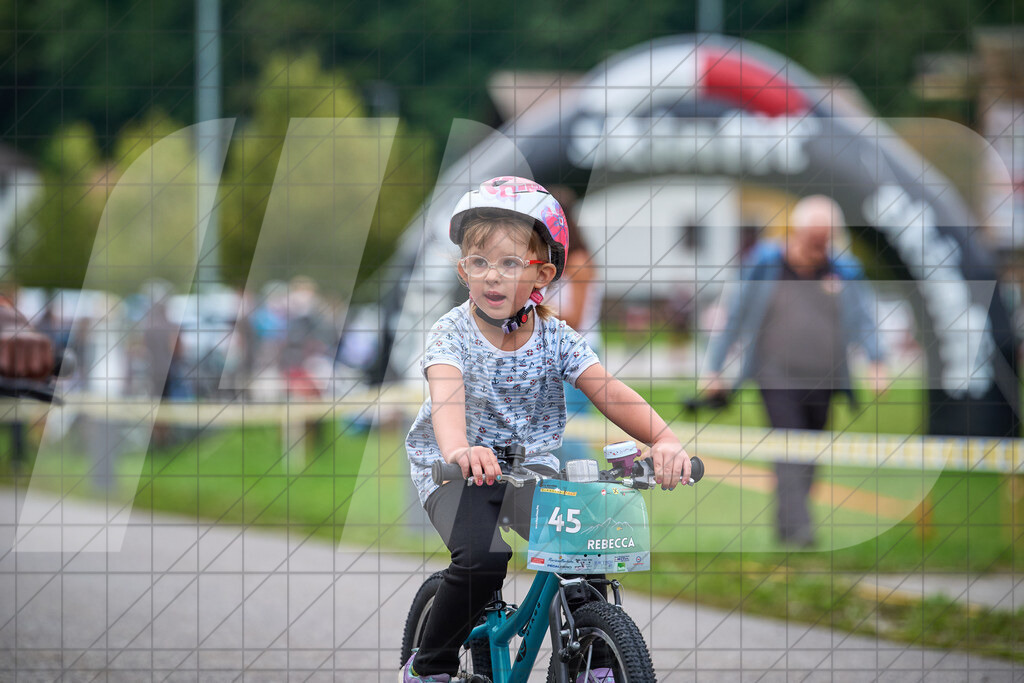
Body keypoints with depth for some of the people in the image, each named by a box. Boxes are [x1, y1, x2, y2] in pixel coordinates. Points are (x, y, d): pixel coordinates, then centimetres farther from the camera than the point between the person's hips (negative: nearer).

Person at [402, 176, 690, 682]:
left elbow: (608, 392, -17)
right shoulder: (453, 333, -14)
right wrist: (459, 450, -57)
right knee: (481, 558, -28)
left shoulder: (555, 338, -5)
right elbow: (447, 394, -34)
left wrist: (663, 439, -37)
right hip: (452, 470, -3)